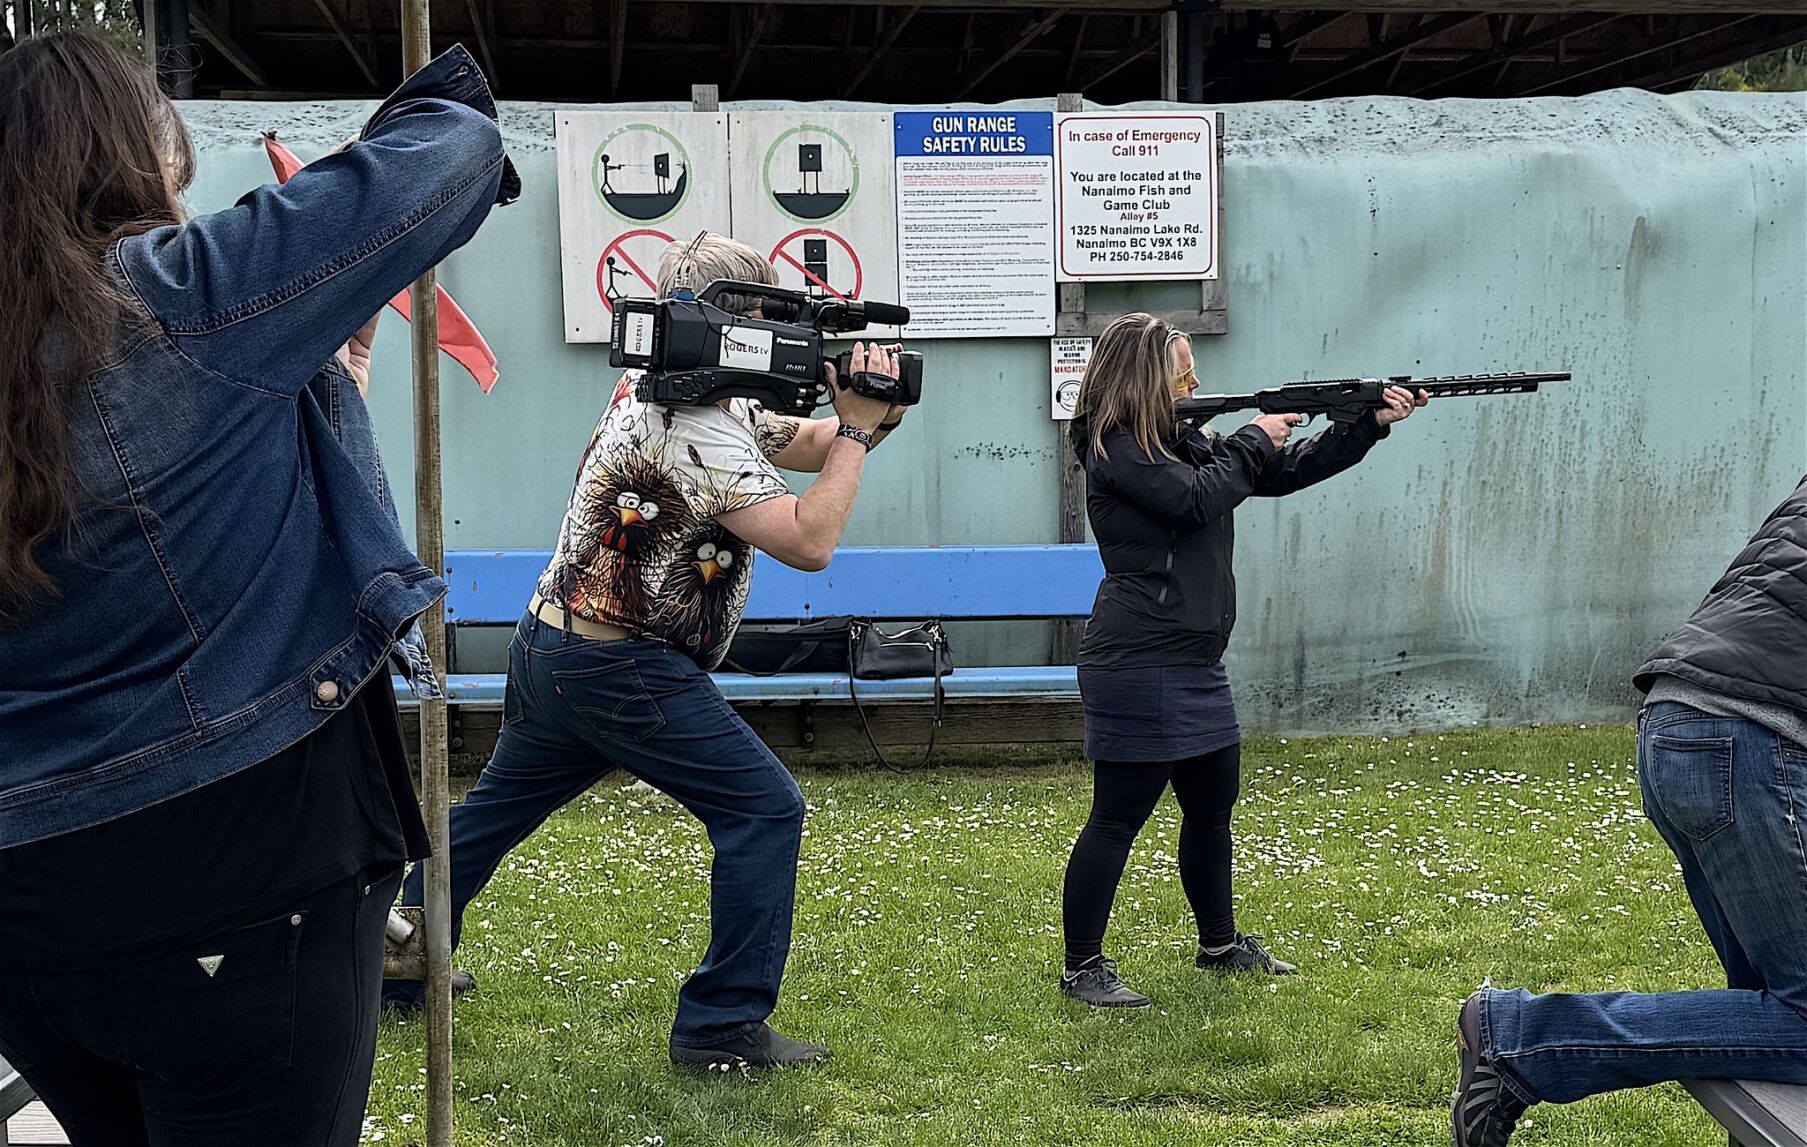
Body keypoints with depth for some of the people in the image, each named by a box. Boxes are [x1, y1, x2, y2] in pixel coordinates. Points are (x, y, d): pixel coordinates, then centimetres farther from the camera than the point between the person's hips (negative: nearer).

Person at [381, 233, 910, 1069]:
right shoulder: (691, 430, -20)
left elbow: (804, 446, 14)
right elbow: (808, 542, -24)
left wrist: (862, 417, -5)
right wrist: (859, 426, -18)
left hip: (549, 651, 10)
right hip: (620, 673, -10)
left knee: (490, 812, 21)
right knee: (765, 811, -5)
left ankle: (395, 969, 33)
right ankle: (723, 1026, -3)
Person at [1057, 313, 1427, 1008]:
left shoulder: (1187, 443, 16)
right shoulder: (1115, 450, -11)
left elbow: (1285, 473, 16)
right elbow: (1197, 500, -21)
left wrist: (1372, 424, 7)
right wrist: (1254, 440, -6)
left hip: (1194, 664, 10)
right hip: (1139, 665, -10)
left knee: (1212, 807, 18)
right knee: (1117, 818, -4)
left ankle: (1220, 944, 34)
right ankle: (1081, 968, 4)